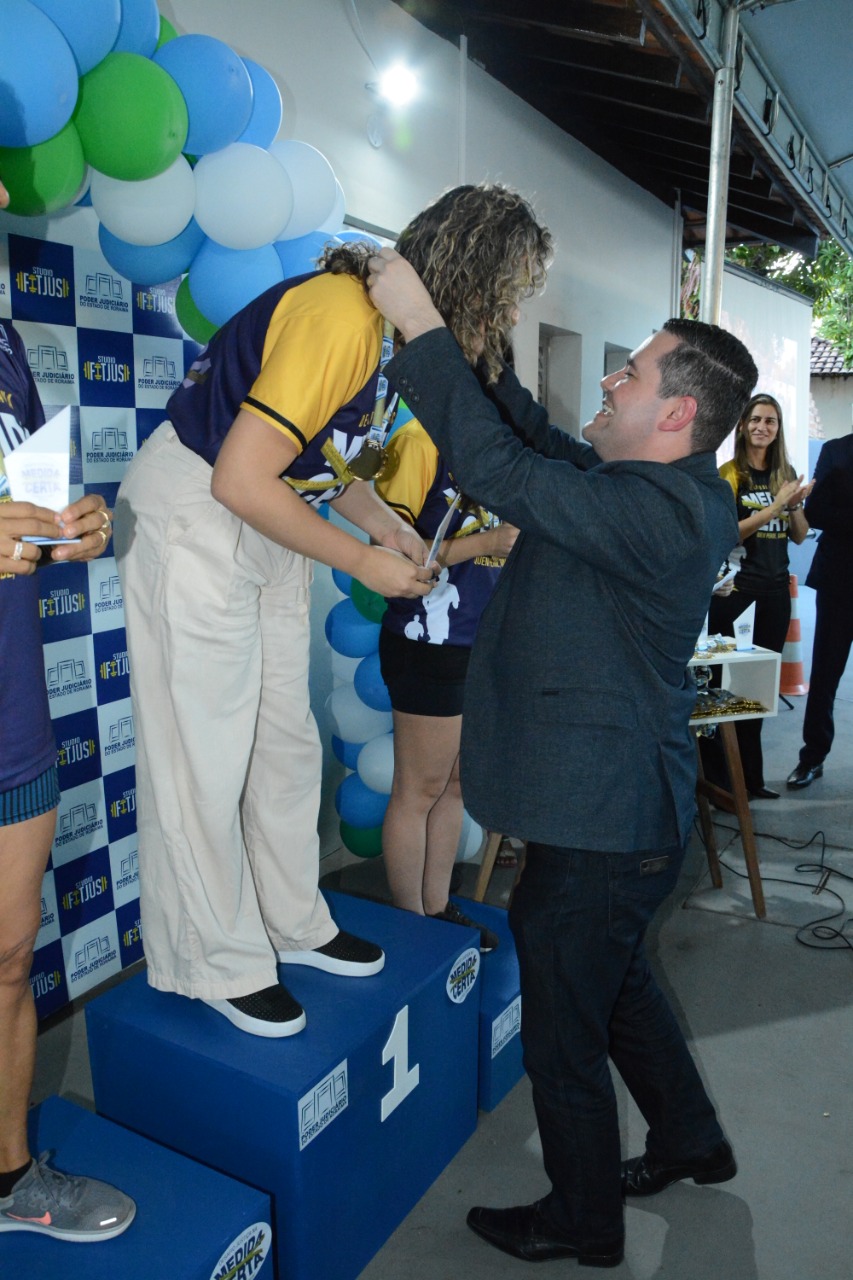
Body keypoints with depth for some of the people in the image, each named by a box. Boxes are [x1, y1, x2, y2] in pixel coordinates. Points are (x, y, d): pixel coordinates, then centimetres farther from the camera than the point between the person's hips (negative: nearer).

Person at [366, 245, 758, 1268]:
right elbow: (537, 441, 14)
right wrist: (467, 346, 7)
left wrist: (422, 328, -20)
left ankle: (582, 1222, 36)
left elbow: (502, 472, -30)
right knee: (614, 979, 29)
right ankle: (689, 1140, 51)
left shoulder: (655, 511, -25)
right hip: (628, 802, 10)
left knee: (563, 1026, 11)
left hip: (602, 821, -10)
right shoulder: (672, 495, 5)